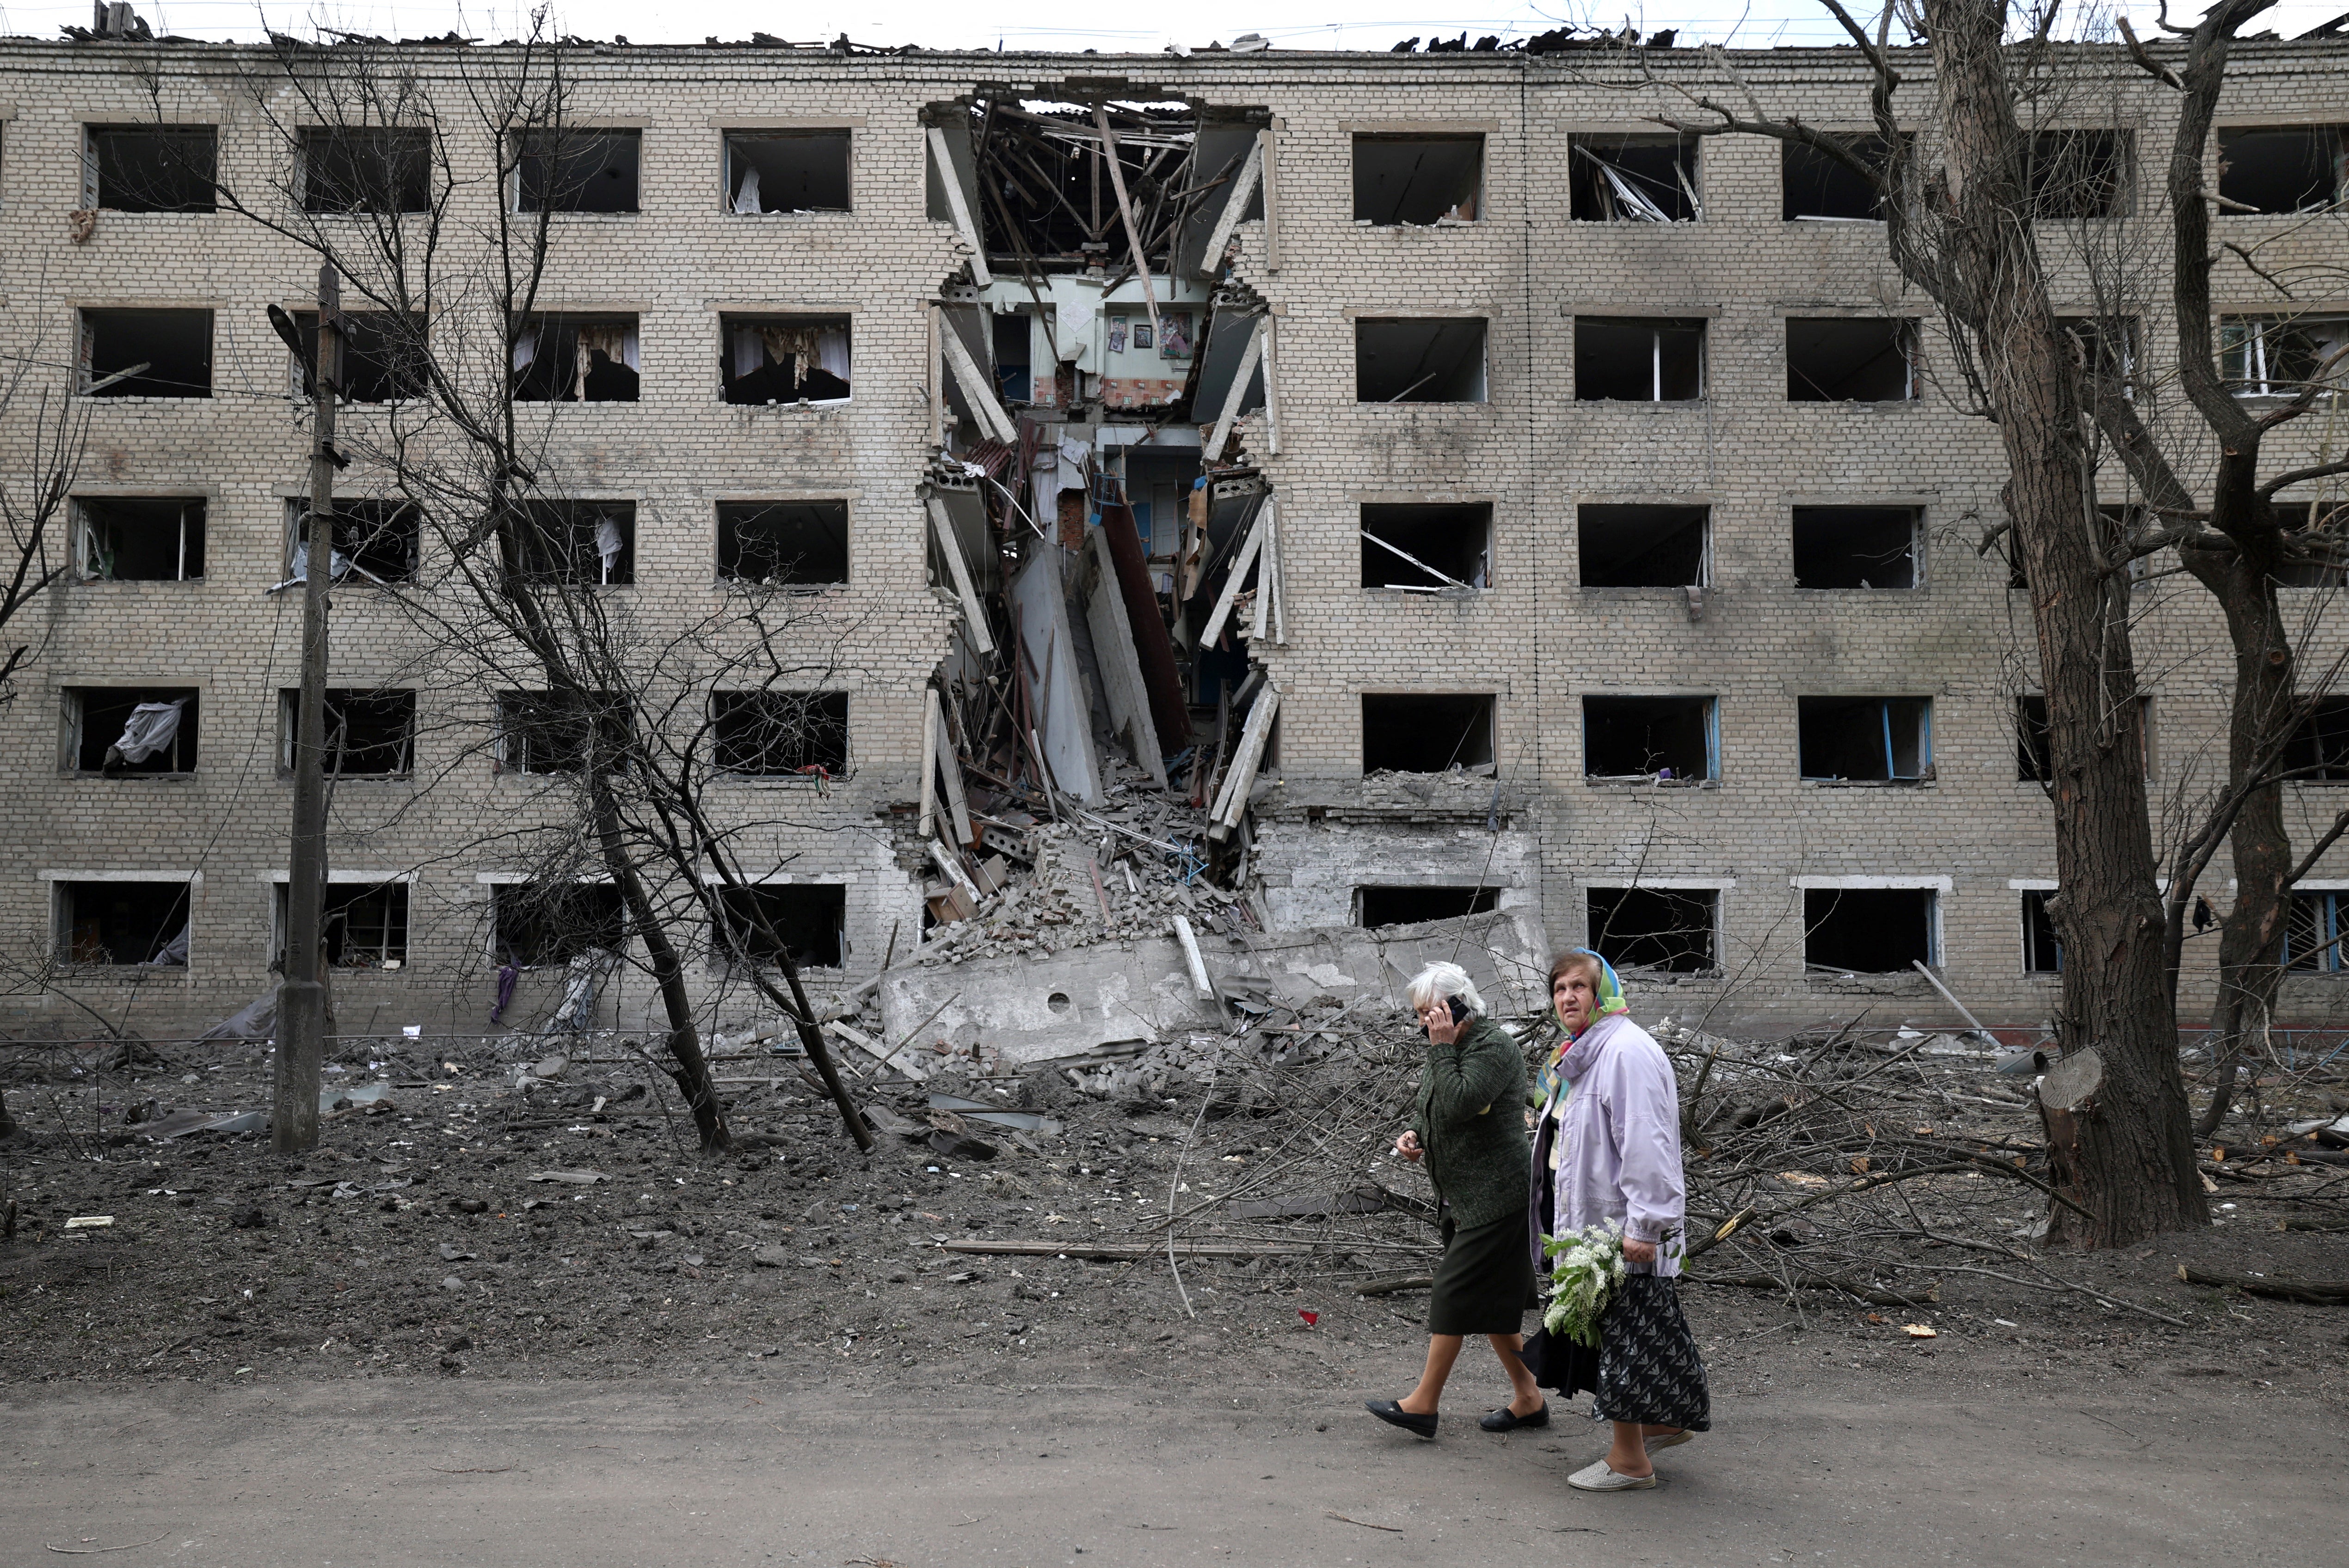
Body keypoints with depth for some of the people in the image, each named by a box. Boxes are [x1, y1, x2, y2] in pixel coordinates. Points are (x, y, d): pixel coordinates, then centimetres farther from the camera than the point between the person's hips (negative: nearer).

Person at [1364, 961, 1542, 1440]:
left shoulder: (1493, 1046, -16)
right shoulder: (1450, 1049, 13)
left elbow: (1458, 1104, -28)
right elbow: (1433, 1112, 23)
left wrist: (1443, 1049, -22)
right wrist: (1414, 1135, 3)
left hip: (1495, 1198, -10)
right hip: (1463, 1198, 10)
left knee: (1455, 1293, -6)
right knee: (1491, 1300, 13)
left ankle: (1423, 1404, 0)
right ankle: (1529, 1399, 22)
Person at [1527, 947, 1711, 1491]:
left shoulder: (1626, 1050, -18)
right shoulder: (1580, 1054, 15)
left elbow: (1645, 1145, -24)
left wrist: (1641, 1227, -26)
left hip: (1621, 1227, -10)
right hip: (1588, 1221, 10)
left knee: (1623, 1335, -1)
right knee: (1605, 1332, 18)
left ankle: (1629, 1461, 10)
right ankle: (1664, 1422, 33)